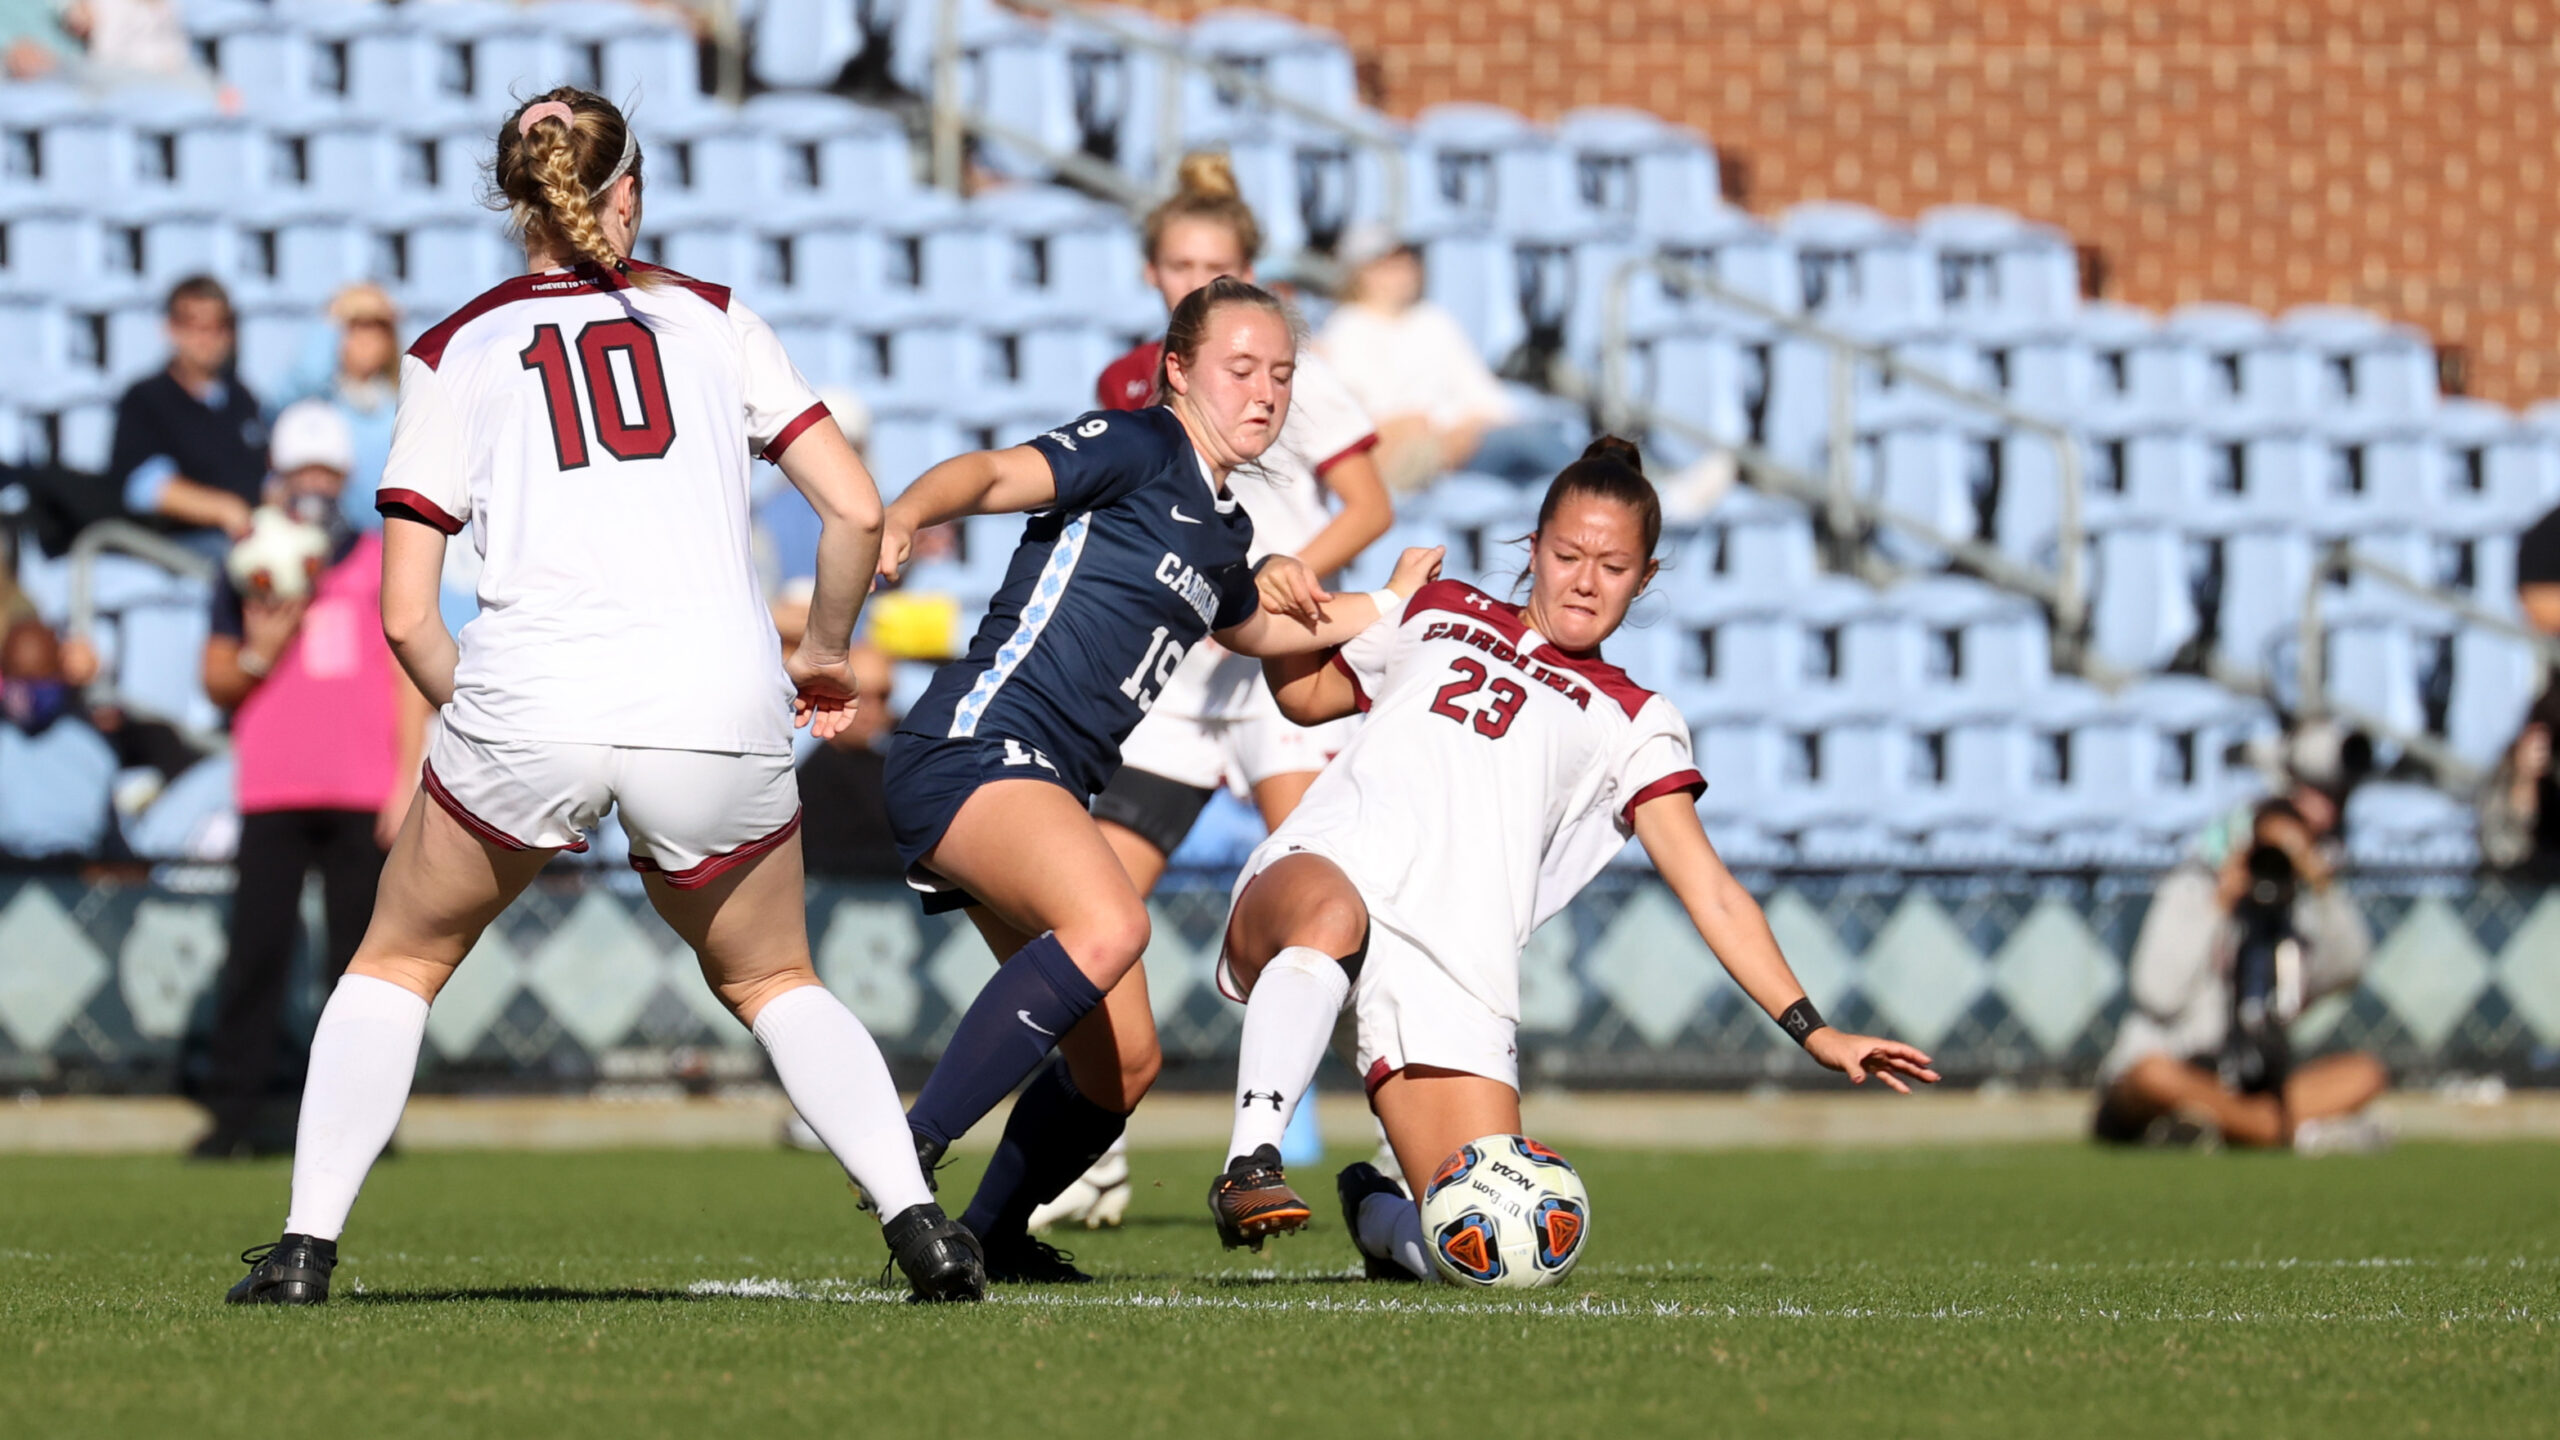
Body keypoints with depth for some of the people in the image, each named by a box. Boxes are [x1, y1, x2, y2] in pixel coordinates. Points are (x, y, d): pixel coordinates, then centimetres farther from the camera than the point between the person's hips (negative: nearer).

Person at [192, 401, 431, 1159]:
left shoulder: (381, 566, 8)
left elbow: (408, 680, 7)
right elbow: (216, 683, 12)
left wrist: (409, 781, -1)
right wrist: (258, 655, -10)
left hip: (364, 797, 0)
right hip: (272, 793, 0)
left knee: (359, 954, 0)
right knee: (256, 950, -7)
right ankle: (233, 1113, -5)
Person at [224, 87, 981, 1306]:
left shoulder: (455, 351, 14)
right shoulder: (713, 321, 16)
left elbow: (404, 616, 8)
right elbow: (856, 511, 9)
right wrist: (823, 654, 26)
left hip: (530, 703, -1)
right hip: (720, 705, 1)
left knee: (400, 963, 22)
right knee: (771, 982, 23)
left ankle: (307, 1244, 9)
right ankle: (919, 1221, 4)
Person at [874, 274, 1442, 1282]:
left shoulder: (1226, 531, 22)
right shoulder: (1136, 449, -4)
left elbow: (1258, 627, 44)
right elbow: (992, 475, -20)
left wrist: (1391, 605, 42)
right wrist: (901, 519, -40)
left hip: (1043, 791, 10)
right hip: (975, 747, -10)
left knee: (1122, 1065, 10)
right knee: (1108, 925, -36)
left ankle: (989, 1235, 30)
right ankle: (906, 1153, -34)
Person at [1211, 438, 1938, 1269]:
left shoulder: (1631, 724, 20)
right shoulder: (1441, 614, 27)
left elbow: (1710, 891, 12)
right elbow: (1304, 694, 38)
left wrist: (1813, 1030, 1)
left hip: (1455, 975, 0)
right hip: (1317, 867, 0)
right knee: (1330, 914, -42)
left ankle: (1379, 1216, 20)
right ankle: (1250, 1164, -38)